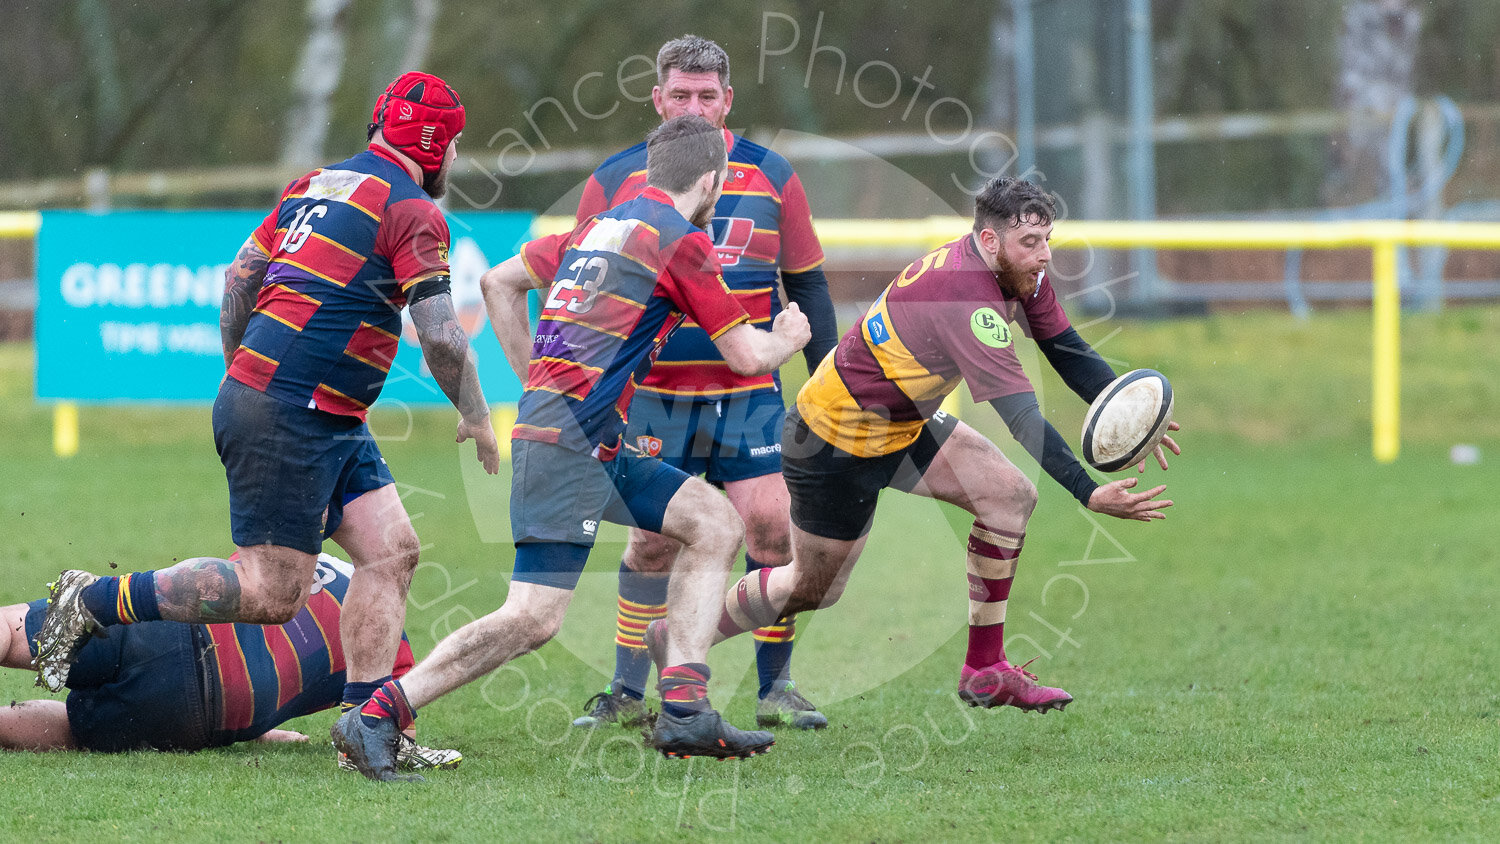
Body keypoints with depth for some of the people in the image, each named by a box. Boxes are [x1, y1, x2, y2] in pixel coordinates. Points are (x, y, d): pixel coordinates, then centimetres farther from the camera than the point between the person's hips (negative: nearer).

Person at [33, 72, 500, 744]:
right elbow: (441, 336, -13)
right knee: (270, 594, -8)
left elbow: (240, 276, 20)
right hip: (288, 419, -10)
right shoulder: (413, 212, -9)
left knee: (392, 549, 4)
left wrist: (242, 369, 28)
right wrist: (475, 417, 2)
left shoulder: (317, 184, 16)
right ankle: (92, 602, 0)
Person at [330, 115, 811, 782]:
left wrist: (536, 379, 26)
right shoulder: (681, 241, -6)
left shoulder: (600, 225, 18)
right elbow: (747, 355, -2)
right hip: (567, 442, -10)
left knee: (716, 523, 10)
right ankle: (376, 716, -14)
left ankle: (683, 710, 3)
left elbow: (498, 282, 24)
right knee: (535, 619, -15)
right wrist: (788, 339, 21)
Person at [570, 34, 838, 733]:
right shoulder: (613, 182, 1)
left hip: (749, 396, 0)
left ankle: (776, 688, 4)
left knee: (771, 528, -10)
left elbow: (807, 286, 9)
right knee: (653, 542, 0)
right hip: (653, 398, 0)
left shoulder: (772, 177, 3)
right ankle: (627, 694, 13)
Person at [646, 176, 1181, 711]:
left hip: (905, 426, 9)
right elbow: (1020, 416, -39)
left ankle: (985, 672, 0)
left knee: (1010, 495, -7)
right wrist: (1090, 495, -43)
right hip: (836, 440, -9)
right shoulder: (965, 293, -36)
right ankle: (671, 640, 29)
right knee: (813, 588, 6)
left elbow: (1070, 353, -1)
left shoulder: (1020, 275, -8)